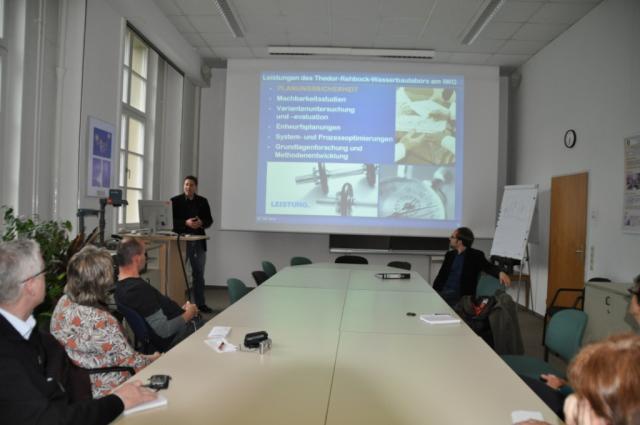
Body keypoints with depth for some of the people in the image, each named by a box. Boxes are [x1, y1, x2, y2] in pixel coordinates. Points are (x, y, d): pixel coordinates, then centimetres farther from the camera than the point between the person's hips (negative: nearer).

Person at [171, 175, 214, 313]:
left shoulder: (203, 201, 7)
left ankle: (200, 303, 19)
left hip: (198, 242, 3)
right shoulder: (175, 201, -1)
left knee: (199, 273, 10)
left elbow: (209, 221, 7)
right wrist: (186, 223, -20)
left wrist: (201, 223, -14)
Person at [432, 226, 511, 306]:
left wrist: (500, 273, -35)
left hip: (460, 295, -5)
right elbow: (441, 276, 14)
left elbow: (488, 266, -12)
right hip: (443, 291, 5)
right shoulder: (450, 255, 17)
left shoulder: (476, 255, 2)